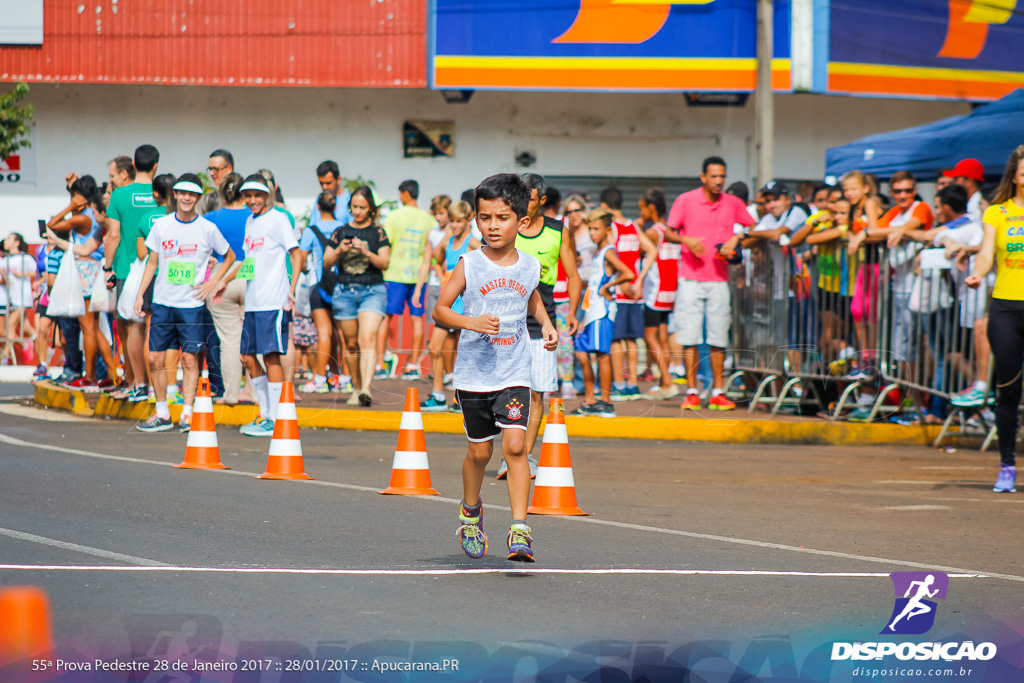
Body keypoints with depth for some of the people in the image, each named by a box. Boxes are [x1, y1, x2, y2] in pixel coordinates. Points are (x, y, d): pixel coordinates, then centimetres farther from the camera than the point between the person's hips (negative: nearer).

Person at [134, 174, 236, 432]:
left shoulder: (207, 229, -2)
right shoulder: (161, 225, 4)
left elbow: (229, 257, 11)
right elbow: (152, 262, 11)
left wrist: (212, 283, -1)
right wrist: (140, 294, 5)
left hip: (192, 304, -2)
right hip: (162, 302, 2)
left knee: (190, 359, -4)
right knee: (155, 359, 1)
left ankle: (187, 415, 0)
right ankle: (162, 414, 10)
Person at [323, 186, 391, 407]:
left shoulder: (378, 233, 2)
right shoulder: (340, 232, 9)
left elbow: (385, 263, -5)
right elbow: (326, 262, 7)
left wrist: (366, 252, -21)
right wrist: (338, 251, -12)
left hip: (372, 291, -3)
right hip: (344, 291, 3)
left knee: (367, 338, -19)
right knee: (351, 343, 8)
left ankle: (366, 389, -31)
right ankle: (356, 388, 22)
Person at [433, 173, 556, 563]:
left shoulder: (529, 266, 3)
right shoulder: (469, 265, -6)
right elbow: (439, 310, -5)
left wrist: (547, 323, 8)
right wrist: (472, 322, -21)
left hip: (514, 374, 1)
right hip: (474, 373, 0)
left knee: (515, 445, -15)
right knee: (480, 451, 11)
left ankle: (520, 530, -16)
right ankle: (471, 510, 39)